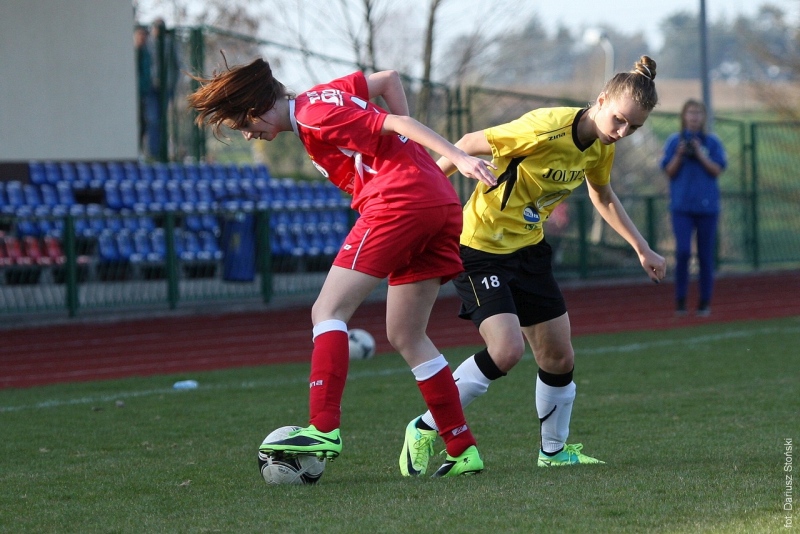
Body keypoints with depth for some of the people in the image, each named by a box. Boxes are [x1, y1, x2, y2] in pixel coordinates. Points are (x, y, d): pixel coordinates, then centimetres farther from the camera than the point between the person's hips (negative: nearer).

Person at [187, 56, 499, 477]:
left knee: (328, 312, -7)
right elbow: (389, 79, 27)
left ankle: (324, 430, -19)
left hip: (396, 204, -10)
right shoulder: (323, 94, 18)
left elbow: (397, 123, -14)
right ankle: (463, 450, 8)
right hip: (443, 207, 10)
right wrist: (408, 152, 20)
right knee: (406, 337, 12)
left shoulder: (315, 119, -9)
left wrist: (459, 158, -19)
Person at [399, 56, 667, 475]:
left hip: (530, 247, 8)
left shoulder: (602, 146, -2)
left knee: (559, 357, 8)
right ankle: (424, 430, -6)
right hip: (481, 246, -8)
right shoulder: (547, 129, -27)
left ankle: (554, 450, 30)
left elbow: (601, 194, 20)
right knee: (507, 350, -22)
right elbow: (471, 144, -17)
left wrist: (642, 248, 19)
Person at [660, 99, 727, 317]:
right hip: (681, 206, 0)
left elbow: (717, 170, -3)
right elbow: (669, 171, 2)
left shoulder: (712, 142, 5)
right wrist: (679, 155, -13)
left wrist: (699, 154, -13)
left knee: (706, 254, 3)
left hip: (707, 205, 0)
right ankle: (680, 299, -2)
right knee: (682, 251, -13)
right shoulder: (674, 141, 6)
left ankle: (705, 303, 10)